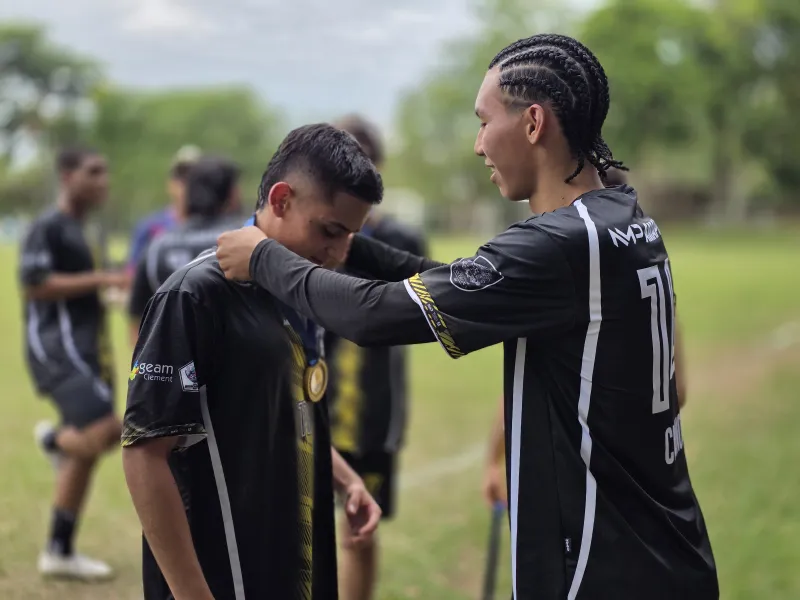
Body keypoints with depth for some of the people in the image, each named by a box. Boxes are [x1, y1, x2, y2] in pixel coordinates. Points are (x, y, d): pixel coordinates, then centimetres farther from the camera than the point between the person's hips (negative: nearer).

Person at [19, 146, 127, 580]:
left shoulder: (78, 229, 19)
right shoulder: (47, 227, -11)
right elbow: (34, 284, -20)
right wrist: (102, 280, -21)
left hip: (83, 352, 10)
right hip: (57, 349, -10)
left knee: (86, 452, 10)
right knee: (105, 433, -22)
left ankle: (59, 553, 23)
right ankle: (55, 439, 9)